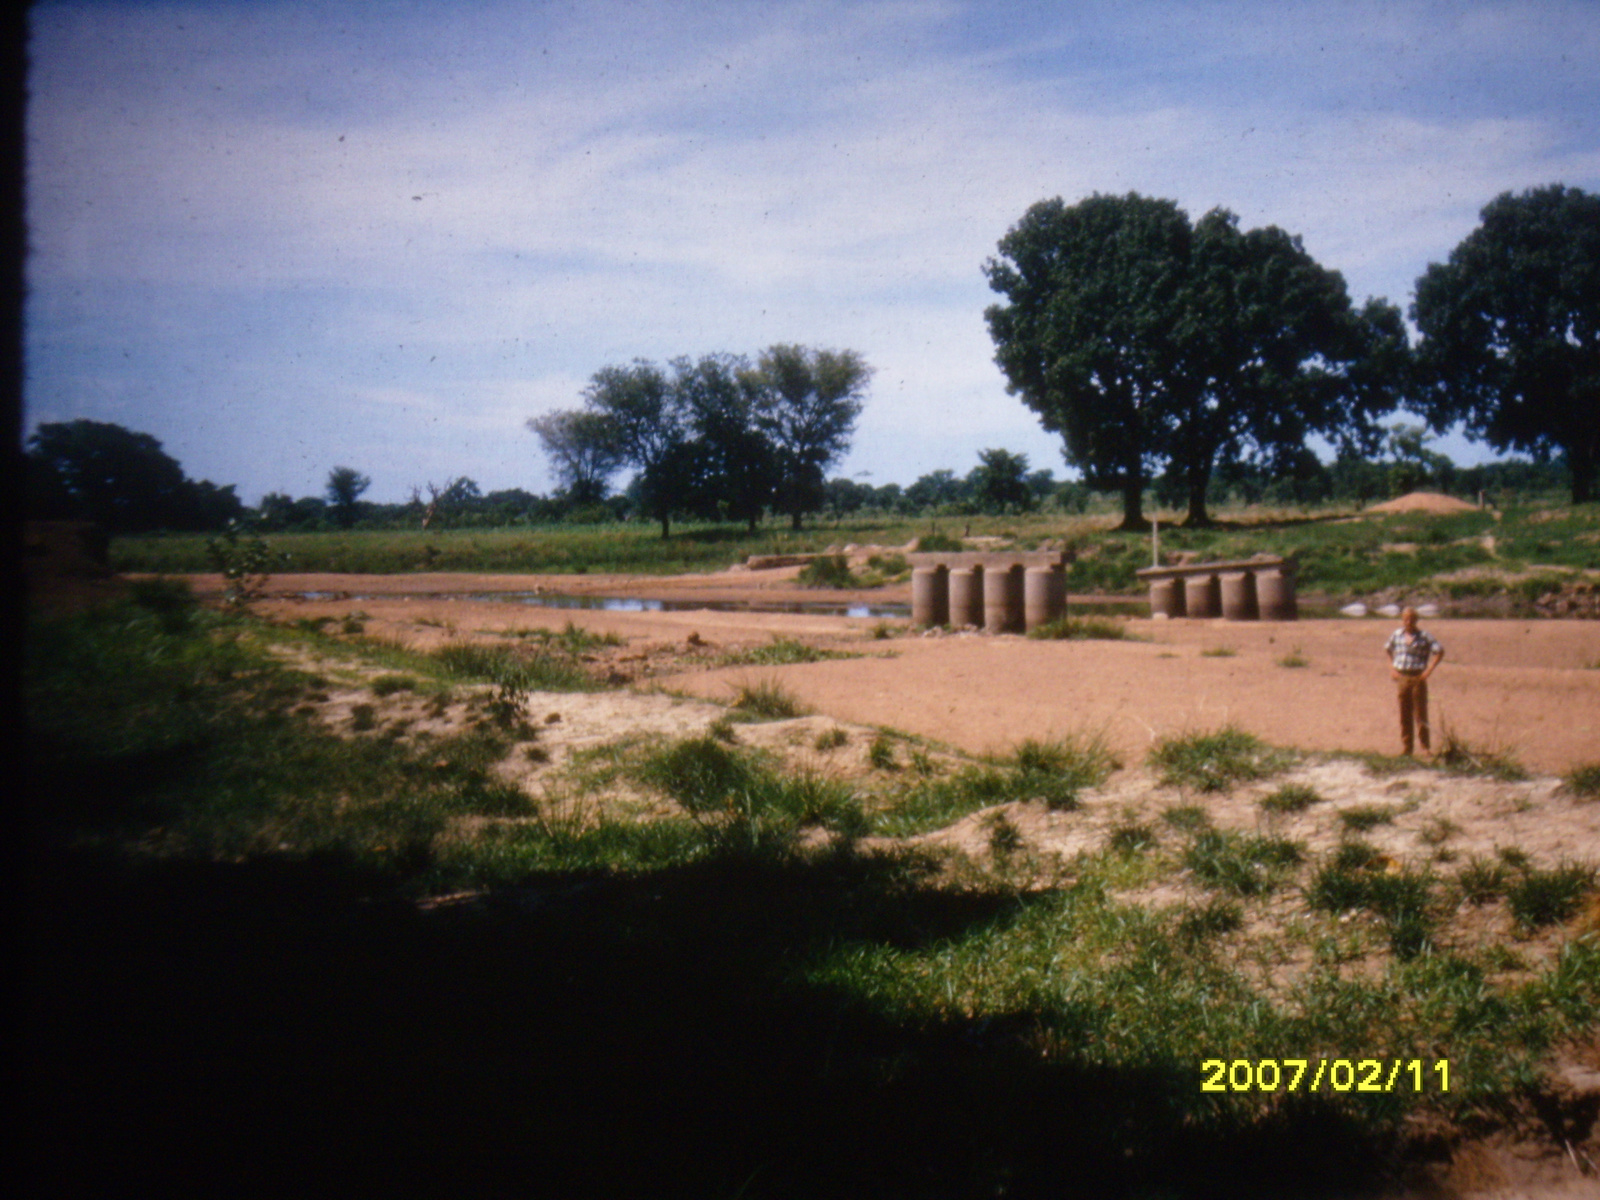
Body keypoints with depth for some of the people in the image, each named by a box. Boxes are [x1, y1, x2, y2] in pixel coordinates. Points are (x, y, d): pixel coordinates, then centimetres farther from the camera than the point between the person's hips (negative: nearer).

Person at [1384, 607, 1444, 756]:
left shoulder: (1423, 637, -5)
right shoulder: (1396, 635, 7)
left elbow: (1439, 651, -6)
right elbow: (1387, 650, 23)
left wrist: (1429, 669, -10)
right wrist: (1391, 668, 11)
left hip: (1418, 678, -4)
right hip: (1401, 678, 4)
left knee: (1420, 714, -1)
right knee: (1404, 714, 7)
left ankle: (1425, 746, 6)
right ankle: (1406, 747, 14)